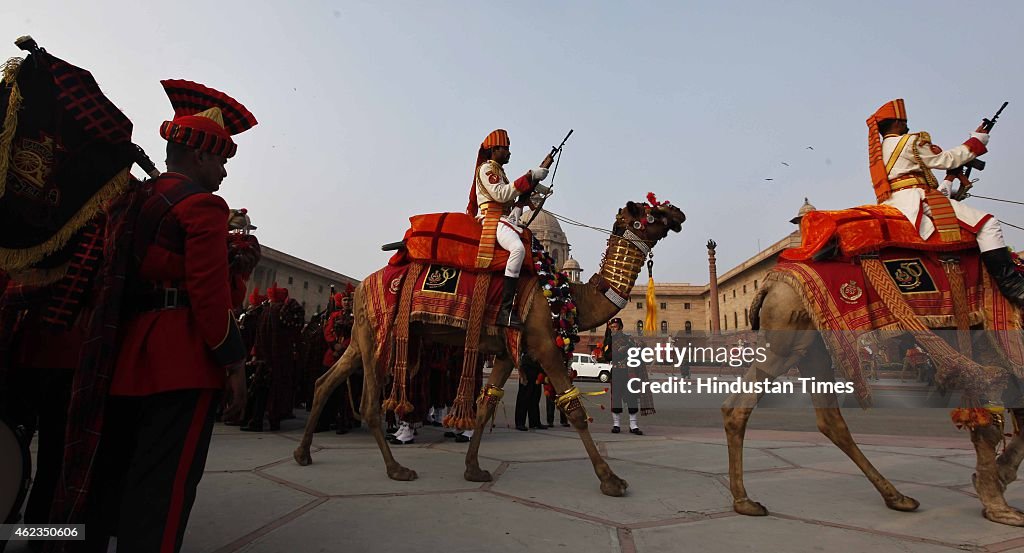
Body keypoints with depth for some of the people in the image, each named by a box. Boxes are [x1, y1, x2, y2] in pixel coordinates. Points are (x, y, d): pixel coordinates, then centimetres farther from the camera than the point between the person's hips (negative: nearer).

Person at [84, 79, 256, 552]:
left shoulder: (137, 198, 17)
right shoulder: (203, 203, -9)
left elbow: (122, 277, 18)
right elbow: (210, 291, -17)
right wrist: (233, 362, -12)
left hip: (128, 355, 9)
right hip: (186, 362, -9)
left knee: (111, 471, 17)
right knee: (164, 484, -3)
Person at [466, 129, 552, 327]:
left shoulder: (499, 171, 29)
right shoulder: (486, 168, -1)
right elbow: (501, 194, -15)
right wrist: (528, 177, -13)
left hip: (505, 220, 10)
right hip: (492, 220, -10)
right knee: (518, 248, -35)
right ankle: (506, 310, -40)